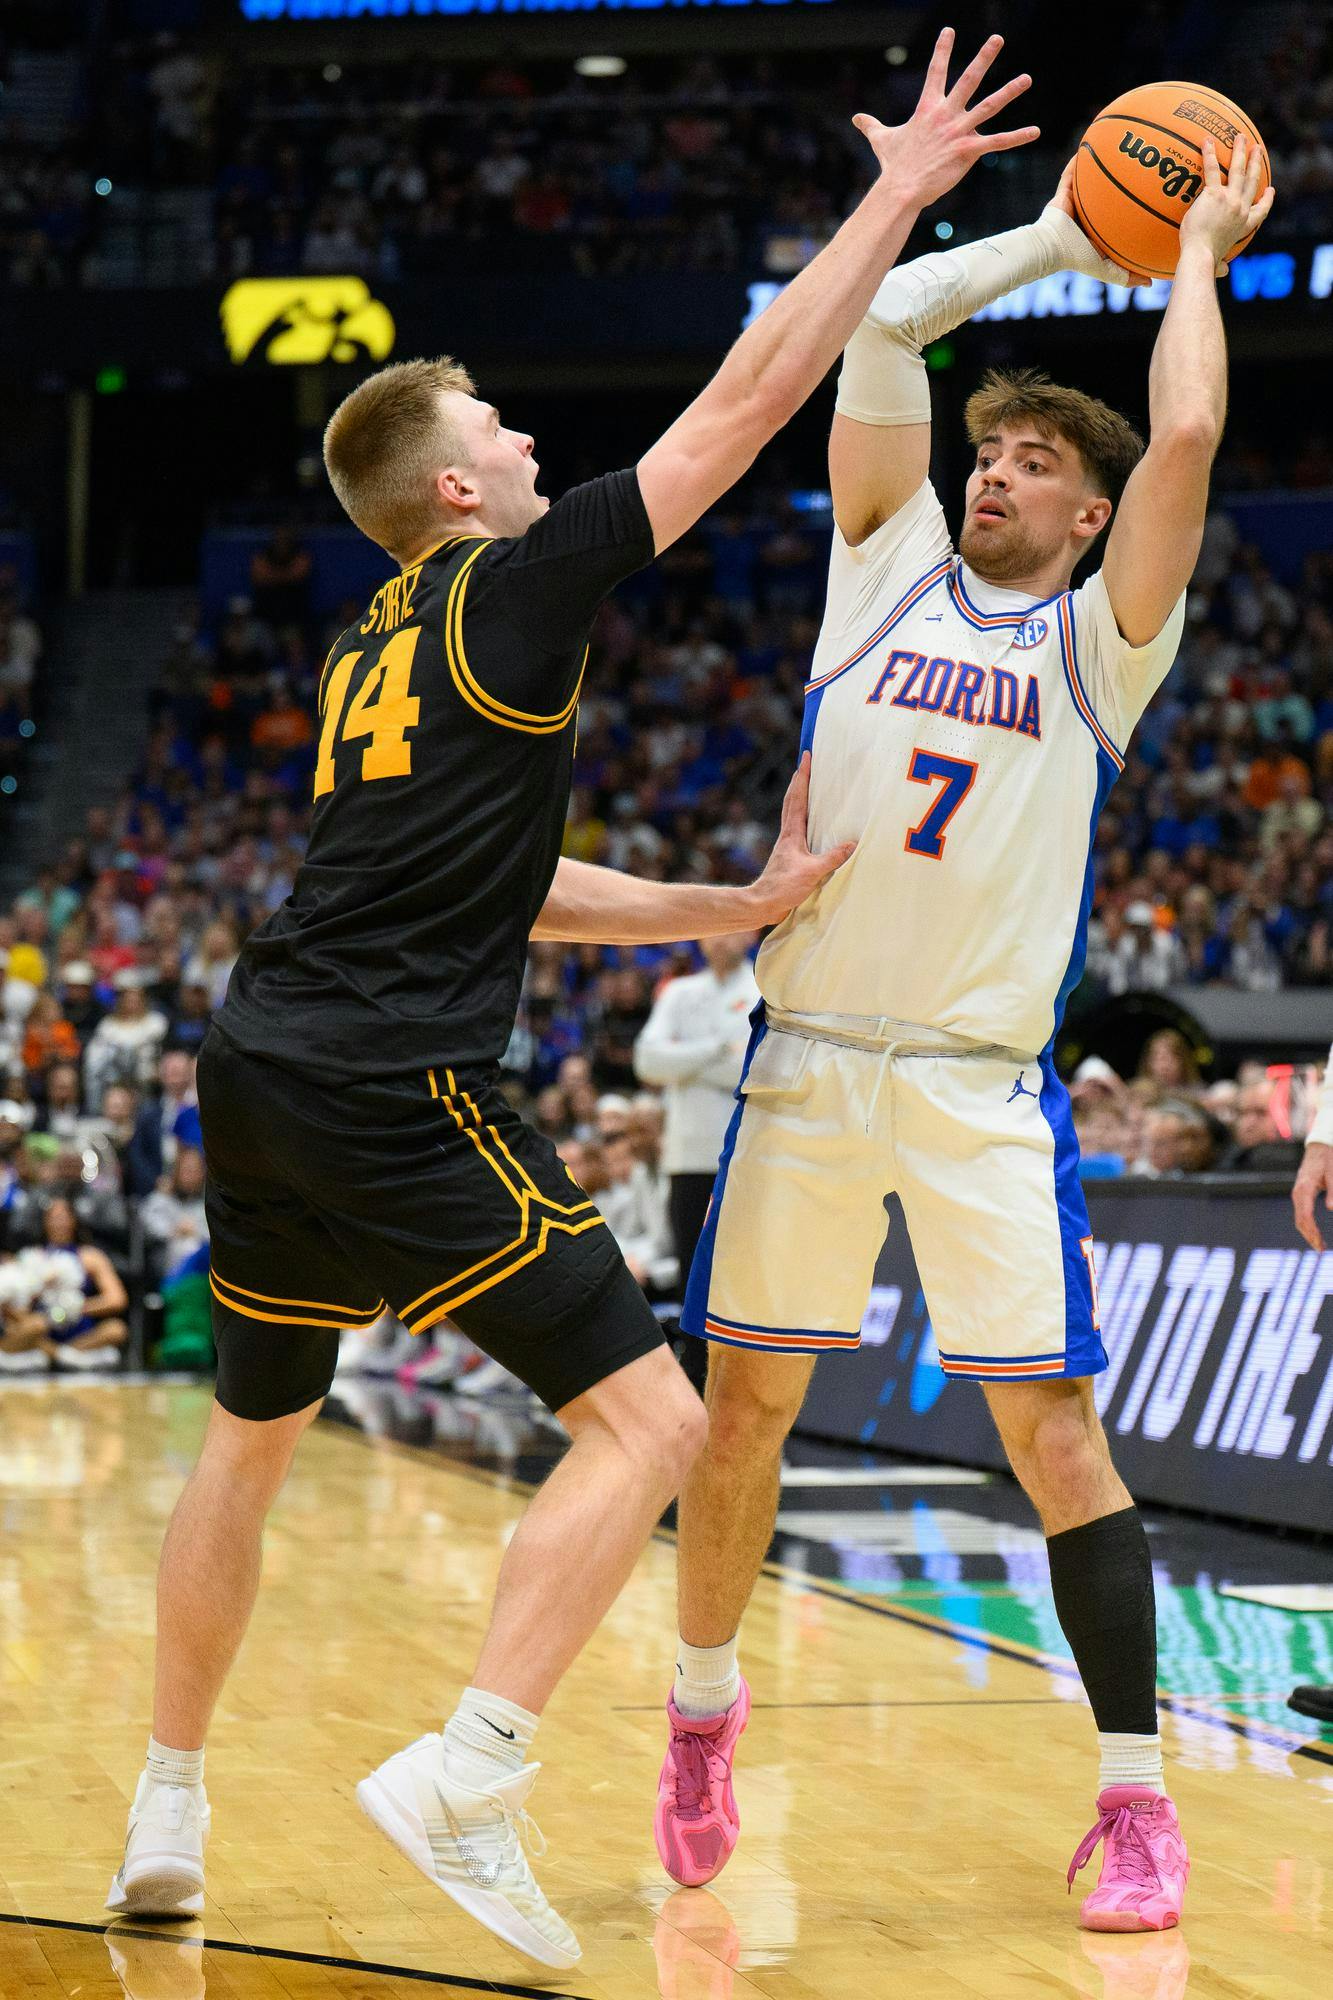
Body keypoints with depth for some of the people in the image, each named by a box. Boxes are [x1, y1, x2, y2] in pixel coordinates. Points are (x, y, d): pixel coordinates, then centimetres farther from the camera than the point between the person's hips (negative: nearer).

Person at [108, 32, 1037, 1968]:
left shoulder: (369, 659, 21)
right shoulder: (517, 586, -2)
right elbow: (749, 397, -1)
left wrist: (738, 906, 27)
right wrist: (903, 192, 6)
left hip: (259, 1079, 9)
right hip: (396, 1098, -9)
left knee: (251, 1439, 24)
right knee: (648, 1421, -5)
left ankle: (165, 1820, 29)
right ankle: (467, 1779, -14)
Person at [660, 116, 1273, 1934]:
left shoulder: (1098, 643, 4)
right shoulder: (891, 568, 10)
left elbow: (1187, 440, -10)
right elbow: (880, 325, 5)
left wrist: (1197, 257, 3)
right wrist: (1056, 238, 12)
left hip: (986, 1085, -2)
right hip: (807, 1059, 3)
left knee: (1054, 1428, -5)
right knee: (742, 1408, 9)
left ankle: (1136, 1799, 2)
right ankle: (704, 1712, 29)